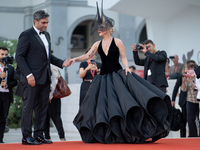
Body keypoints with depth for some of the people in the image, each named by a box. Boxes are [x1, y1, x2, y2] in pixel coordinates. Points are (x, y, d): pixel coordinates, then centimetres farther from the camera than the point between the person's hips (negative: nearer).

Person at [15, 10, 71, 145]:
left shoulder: (46, 35, 17)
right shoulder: (26, 35, -7)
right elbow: (19, 57, -10)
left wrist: (61, 63, 8)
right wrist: (28, 75, -18)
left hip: (45, 78, 8)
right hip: (32, 78, -8)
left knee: (43, 107, 8)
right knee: (29, 106, -3)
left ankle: (39, 136, 15)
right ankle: (26, 137, 2)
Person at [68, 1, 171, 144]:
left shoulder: (117, 42, -1)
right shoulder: (98, 44, 10)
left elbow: (123, 58, -2)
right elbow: (88, 55, 6)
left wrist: (127, 67, -18)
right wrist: (75, 59, -7)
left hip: (118, 74, -4)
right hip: (104, 77, 5)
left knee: (124, 98, -20)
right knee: (102, 104, 3)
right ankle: (105, 133, 13)